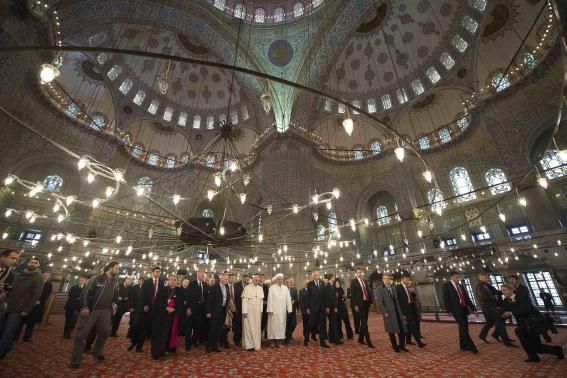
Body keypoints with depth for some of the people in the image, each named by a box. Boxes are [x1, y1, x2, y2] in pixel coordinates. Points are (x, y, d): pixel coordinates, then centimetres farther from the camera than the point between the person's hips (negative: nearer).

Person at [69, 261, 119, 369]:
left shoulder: (114, 284, 12)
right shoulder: (96, 279, -6)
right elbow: (85, 292, -10)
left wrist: (114, 307, 7)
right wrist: (84, 306, -17)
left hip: (106, 311, 6)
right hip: (91, 310, -6)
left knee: (105, 332, 8)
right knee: (81, 334, -2)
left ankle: (97, 352, 28)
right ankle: (75, 360, 9)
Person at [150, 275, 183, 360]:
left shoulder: (180, 291, 5)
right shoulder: (162, 289, 6)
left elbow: (181, 303, 0)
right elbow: (158, 301, -2)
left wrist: (173, 309, -16)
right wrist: (166, 308, -15)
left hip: (174, 314, 0)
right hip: (162, 314, 0)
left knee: (171, 332, 3)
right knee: (160, 332, -1)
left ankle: (168, 348, 17)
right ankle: (157, 352, 9)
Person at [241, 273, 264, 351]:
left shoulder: (261, 288, 5)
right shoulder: (247, 288, -9)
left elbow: (261, 300, 9)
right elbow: (244, 300, -10)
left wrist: (261, 310, 5)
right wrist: (244, 311, -13)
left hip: (257, 311, 4)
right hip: (249, 310, -4)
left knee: (257, 327, 9)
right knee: (249, 327, 2)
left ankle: (256, 344, 21)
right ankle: (249, 345, 13)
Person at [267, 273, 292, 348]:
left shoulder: (285, 288, 6)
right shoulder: (272, 287, -1)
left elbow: (288, 299, 3)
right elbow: (270, 299, -4)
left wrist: (289, 309, -3)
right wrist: (270, 310, -10)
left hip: (283, 310, 3)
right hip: (274, 310, -3)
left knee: (281, 325, 4)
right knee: (274, 325, 1)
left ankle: (279, 341, 13)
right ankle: (274, 341, 12)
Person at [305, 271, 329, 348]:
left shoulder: (322, 284, 6)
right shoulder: (310, 284, -3)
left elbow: (325, 295, 5)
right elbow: (308, 297, -4)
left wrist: (326, 306, 1)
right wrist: (308, 308, -6)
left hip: (322, 308, 3)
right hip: (313, 308, -3)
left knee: (322, 325, 6)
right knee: (312, 324, 4)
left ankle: (322, 342, 17)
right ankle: (306, 339, 24)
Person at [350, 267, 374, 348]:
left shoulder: (365, 281, 13)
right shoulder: (353, 282, -6)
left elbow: (368, 292, 16)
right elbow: (352, 294, -9)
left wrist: (370, 301, 7)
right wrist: (355, 305, -14)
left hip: (366, 303, 7)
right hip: (360, 304, -6)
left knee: (364, 322, 12)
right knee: (364, 323, -6)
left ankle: (361, 339, 24)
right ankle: (368, 341, -3)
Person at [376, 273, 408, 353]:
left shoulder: (393, 287, 11)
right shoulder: (380, 289, -8)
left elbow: (396, 299, 15)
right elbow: (380, 302, -11)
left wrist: (400, 310, 10)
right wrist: (384, 312, -16)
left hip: (397, 311, 6)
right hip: (389, 313, -5)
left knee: (402, 329, 9)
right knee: (392, 331, 5)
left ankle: (401, 345, 27)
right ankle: (395, 347, 22)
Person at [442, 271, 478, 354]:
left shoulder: (461, 286, 17)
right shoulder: (446, 285, -5)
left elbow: (467, 297, 18)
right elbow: (445, 298, -9)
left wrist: (473, 308, 9)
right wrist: (449, 310, -15)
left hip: (464, 309, 7)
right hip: (456, 310, -7)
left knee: (463, 328, 10)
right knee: (463, 328, -10)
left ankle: (463, 345, 20)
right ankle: (471, 346, -5)